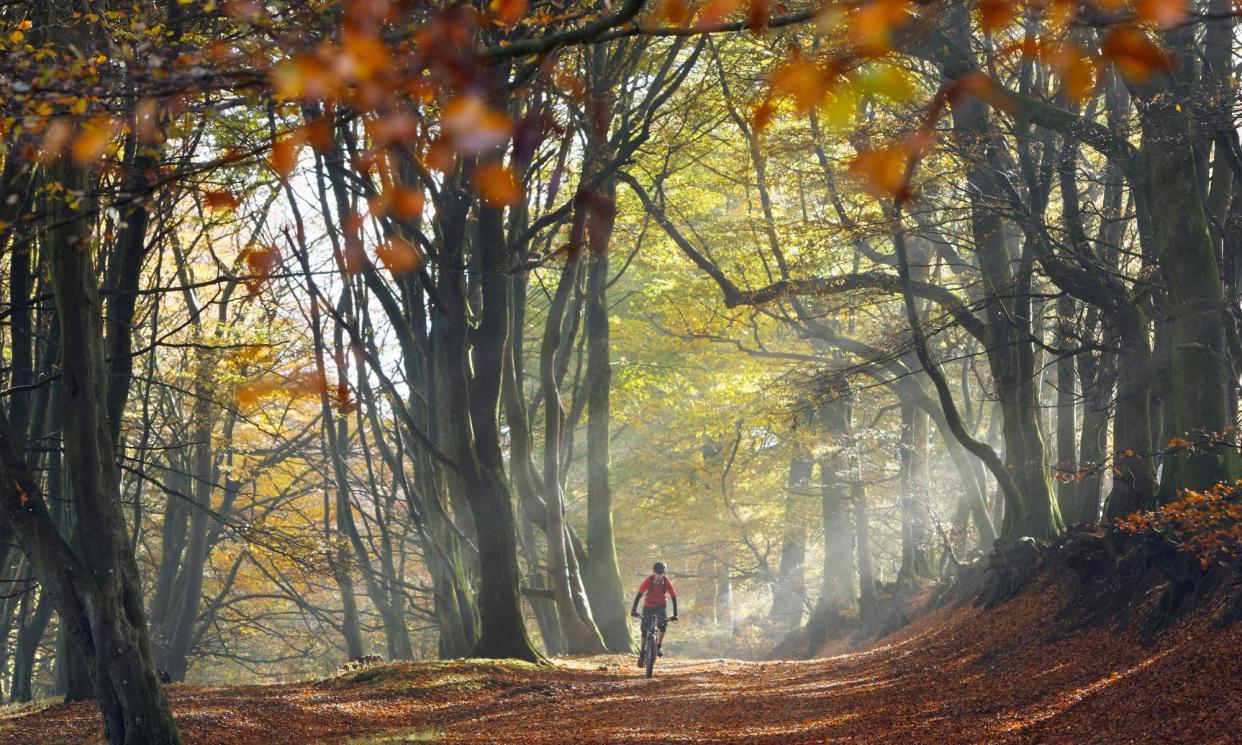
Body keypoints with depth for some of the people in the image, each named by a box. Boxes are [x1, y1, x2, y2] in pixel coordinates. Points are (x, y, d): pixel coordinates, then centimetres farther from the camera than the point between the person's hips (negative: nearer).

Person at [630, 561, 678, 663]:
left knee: (663, 623, -26)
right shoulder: (648, 581, -23)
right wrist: (634, 609, -36)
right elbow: (639, 595, -26)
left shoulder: (667, 582, -19)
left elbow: (674, 598, -18)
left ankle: (659, 645, -7)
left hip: (660, 606, 0)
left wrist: (675, 614, -25)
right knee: (644, 629, -6)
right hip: (648, 606, 0)